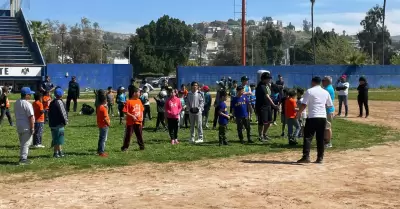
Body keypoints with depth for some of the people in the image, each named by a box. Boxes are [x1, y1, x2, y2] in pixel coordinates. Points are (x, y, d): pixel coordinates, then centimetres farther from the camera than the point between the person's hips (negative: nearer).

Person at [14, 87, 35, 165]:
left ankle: (22, 158, 24)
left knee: (22, 143, 18)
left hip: (18, 126, 9)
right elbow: (31, 117, -20)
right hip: (26, 127, -9)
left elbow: (16, 114, 15)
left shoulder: (16, 103, 8)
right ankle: (23, 159, -1)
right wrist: (32, 128, -16)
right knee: (26, 143, -2)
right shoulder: (27, 104, -19)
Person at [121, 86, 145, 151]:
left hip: (138, 122, 5)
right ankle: (125, 147, 11)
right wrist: (132, 116, -20)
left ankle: (142, 146, 22)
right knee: (128, 135, 2)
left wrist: (142, 118, 2)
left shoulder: (139, 101, 6)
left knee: (139, 135, 12)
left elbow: (142, 110, 14)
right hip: (130, 122, -5)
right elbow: (125, 112, -13)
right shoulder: (129, 102, -13)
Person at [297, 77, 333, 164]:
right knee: (321, 139, 9)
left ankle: (306, 157, -12)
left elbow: (304, 104, -9)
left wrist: (299, 113, 5)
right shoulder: (325, 92, 11)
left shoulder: (309, 91, -3)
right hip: (323, 117, 5)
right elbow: (329, 105, 16)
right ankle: (320, 158, 10)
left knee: (308, 137, -3)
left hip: (312, 117, -4)